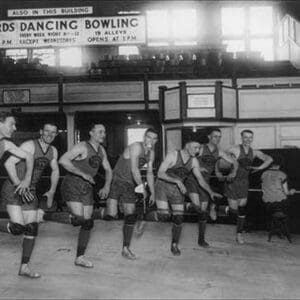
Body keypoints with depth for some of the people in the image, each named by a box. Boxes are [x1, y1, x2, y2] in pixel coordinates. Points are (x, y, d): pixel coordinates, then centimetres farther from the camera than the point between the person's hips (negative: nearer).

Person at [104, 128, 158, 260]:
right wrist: (142, 187, -15)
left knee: (130, 217, 6)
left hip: (129, 185, 7)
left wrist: (152, 192, 15)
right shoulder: (136, 147, -18)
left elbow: (150, 173, 17)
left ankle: (126, 249, 17)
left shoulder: (151, 153, 8)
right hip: (117, 181, -7)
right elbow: (134, 170, -23)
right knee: (111, 215, -22)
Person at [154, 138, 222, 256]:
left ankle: (174, 245, 22)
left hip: (177, 190, 5)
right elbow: (160, 173, -21)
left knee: (178, 219, 1)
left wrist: (210, 192, -14)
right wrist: (177, 181, -31)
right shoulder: (173, 155, -18)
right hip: (163, 187, -4)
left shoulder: (194, 161, -4)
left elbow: (200, 179, 0)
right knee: (164, 217, -20)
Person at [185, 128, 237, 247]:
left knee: (203, 210, 6)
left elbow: (234, 162, 11)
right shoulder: (201, 148, -7)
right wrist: (197, 168, -21)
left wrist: (233, 172, -7)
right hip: (193, 179, -4)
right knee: (197, 206, -28)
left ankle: (201, 239, 17)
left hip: (204, 182, 4)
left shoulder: (219, 152, 6)